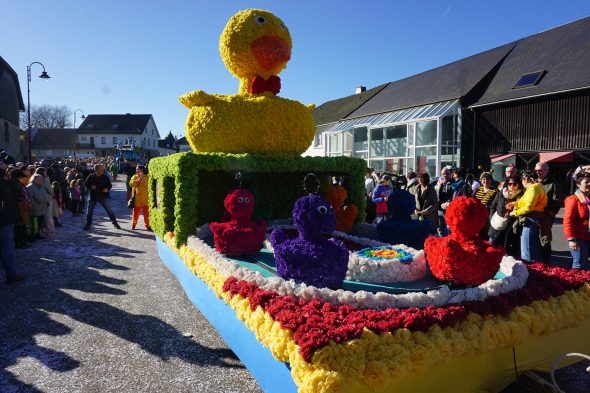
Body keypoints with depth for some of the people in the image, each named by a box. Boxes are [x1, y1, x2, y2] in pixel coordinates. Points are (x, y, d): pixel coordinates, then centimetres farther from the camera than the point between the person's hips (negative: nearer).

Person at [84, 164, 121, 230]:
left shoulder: (105, 177, -2)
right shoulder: (91, 177, -4)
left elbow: (110, 185, 5)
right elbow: (86, 184, 5)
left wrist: (107, 189, -15)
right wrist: (91, 187, -14)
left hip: (103, 196, 0)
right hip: (93, 196, 1)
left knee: (109, 210, -2)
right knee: (89, 211, 8)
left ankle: (114, 222, 7)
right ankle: (88, 224, 23)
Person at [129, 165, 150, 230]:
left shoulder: (147, 177, 1)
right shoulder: (135, 177, 8)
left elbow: (147, 185, -13)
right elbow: (132, 184, -8)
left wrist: (142, 178, -18)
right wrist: (139, 179, -14)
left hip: (145, 198, -2)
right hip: (137, 198, 2)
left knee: (146, 213, 0)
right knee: (136, 212, 6)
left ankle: (147, 225, 8)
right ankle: (133, 224, 20)